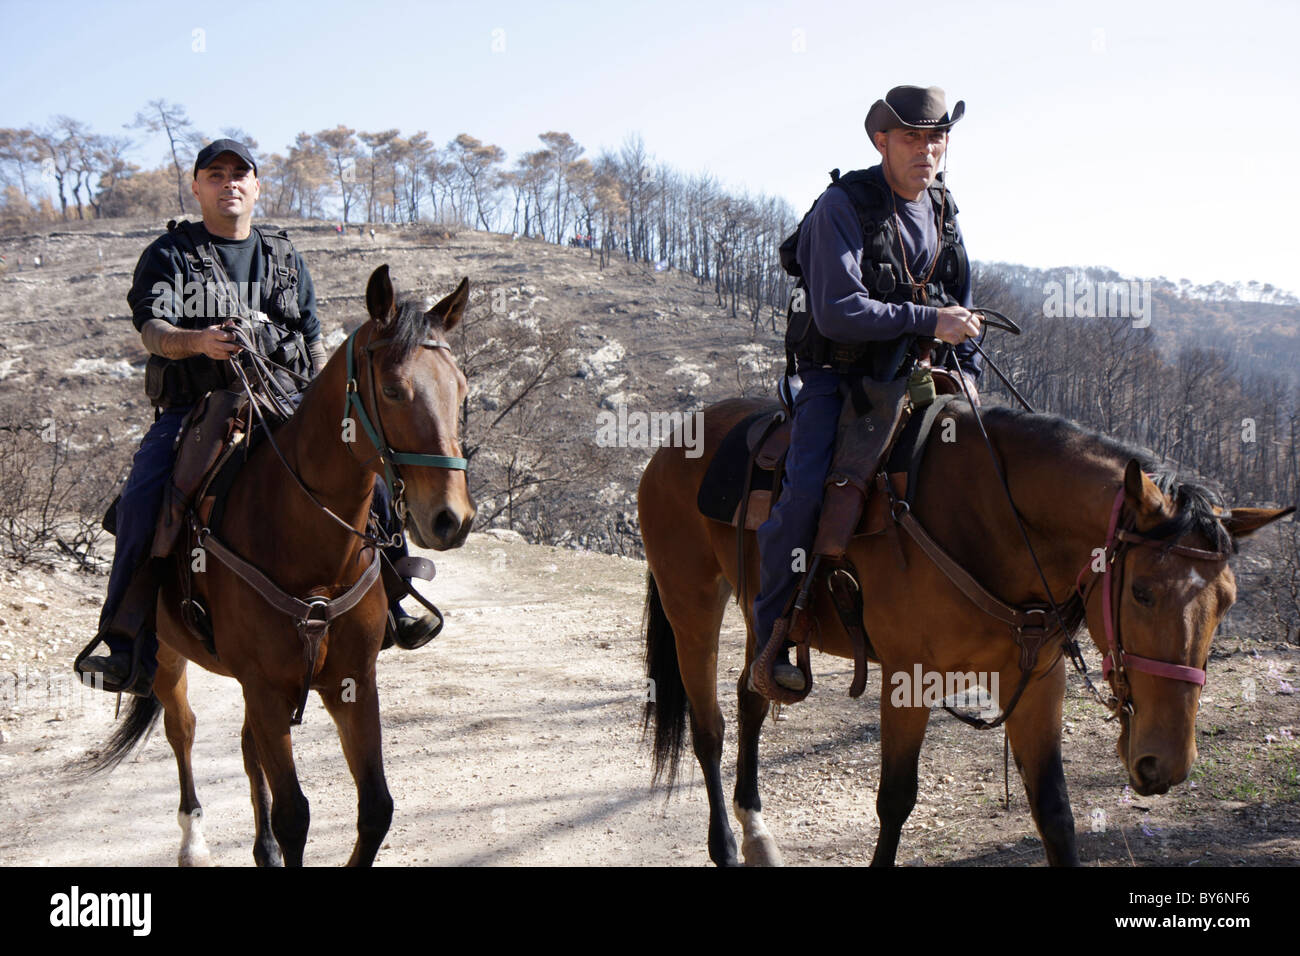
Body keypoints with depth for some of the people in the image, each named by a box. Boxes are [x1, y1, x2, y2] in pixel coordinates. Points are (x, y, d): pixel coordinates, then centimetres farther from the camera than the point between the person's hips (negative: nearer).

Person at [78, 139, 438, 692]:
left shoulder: (285, 258, 19)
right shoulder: (169, 256, 7)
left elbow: (313, 340, 21)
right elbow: (152, 329, -8)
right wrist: (197, 341, -30)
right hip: (193, 408, -2)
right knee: (142, 502, -26)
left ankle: (390, 604, 3)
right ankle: (124, 638, -16)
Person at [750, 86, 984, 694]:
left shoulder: (943, 210, 9)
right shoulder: (841, 206, -13)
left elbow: (959, 308, 21)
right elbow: (838, 312, -23)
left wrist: (969, 373, 7)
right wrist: (928, 321, -22)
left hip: (915, 378, 7)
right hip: (837, 377, -6)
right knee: (806, 493, -27)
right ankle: (768, 639, -12)